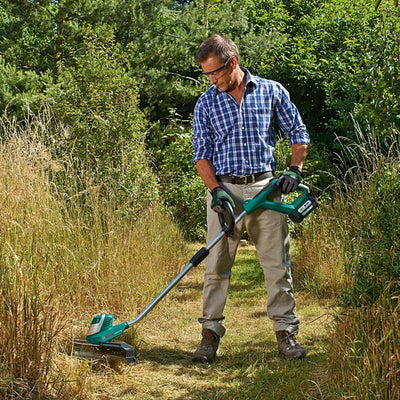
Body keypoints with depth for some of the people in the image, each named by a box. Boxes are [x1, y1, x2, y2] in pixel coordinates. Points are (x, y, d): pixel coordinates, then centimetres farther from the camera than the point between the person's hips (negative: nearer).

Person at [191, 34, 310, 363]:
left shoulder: (272, 91, 6)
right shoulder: (206, 104, 7)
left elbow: (298, 133, 11)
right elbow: (202, 153, 5)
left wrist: (294, 170, -3)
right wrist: (215, 188, -10)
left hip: (266, 187, 0)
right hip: (224, 190, 1)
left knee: (278, 264, 2)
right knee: (217, 266, -1)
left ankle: (286, 332, 11)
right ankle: (211, 333, 8)